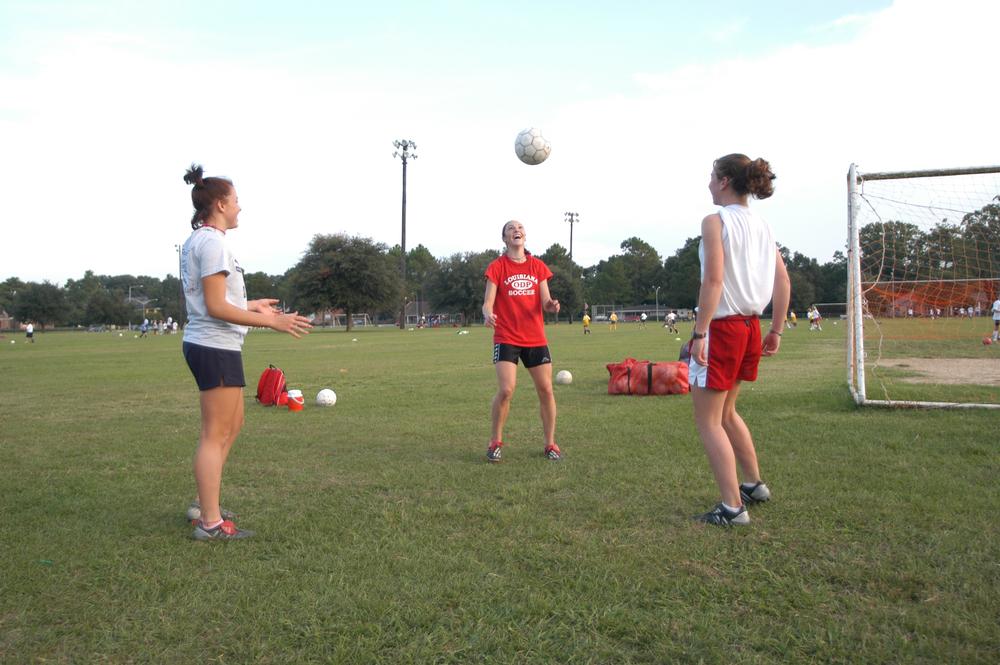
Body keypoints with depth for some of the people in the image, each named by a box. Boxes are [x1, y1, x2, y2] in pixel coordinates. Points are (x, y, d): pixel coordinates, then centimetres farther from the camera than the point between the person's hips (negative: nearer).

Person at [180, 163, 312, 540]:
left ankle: (205, 505, 27)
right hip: (216, 347, -10)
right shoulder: (212, 242, -15)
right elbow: (216, 307, -20)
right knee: (216, 434, -3)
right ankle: (210, 523, 5)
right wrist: (271, 322, -19)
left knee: (233, 424, 19)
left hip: (204, 344, 10)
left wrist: (252, 306, 22)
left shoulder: (195, 241, 16)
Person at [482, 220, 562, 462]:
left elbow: (545, 302, 5)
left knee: (546, 389, 3)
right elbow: (488, 302, -7)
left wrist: (552, 305, -19)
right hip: (506, 338, -3)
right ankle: (495, 442, 6)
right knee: (506, 390, -15)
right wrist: (487, 313, -30)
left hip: (536, 338, 4)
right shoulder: (496, 267, -1)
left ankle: (550, 444, 17)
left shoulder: (538, 266, 8)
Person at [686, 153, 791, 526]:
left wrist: (698, 334, -19)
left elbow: (713, 281, -20)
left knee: (708, 421, 2)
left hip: (721, 327, -8)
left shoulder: (716, 221, -11)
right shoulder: (762, 225, 11)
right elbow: (783, 280, 10)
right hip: (750, 327, 8)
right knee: (725, 412, 24)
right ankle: (754, 484, 33)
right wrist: (776, 330, 15)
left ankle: (733, 507, 2)